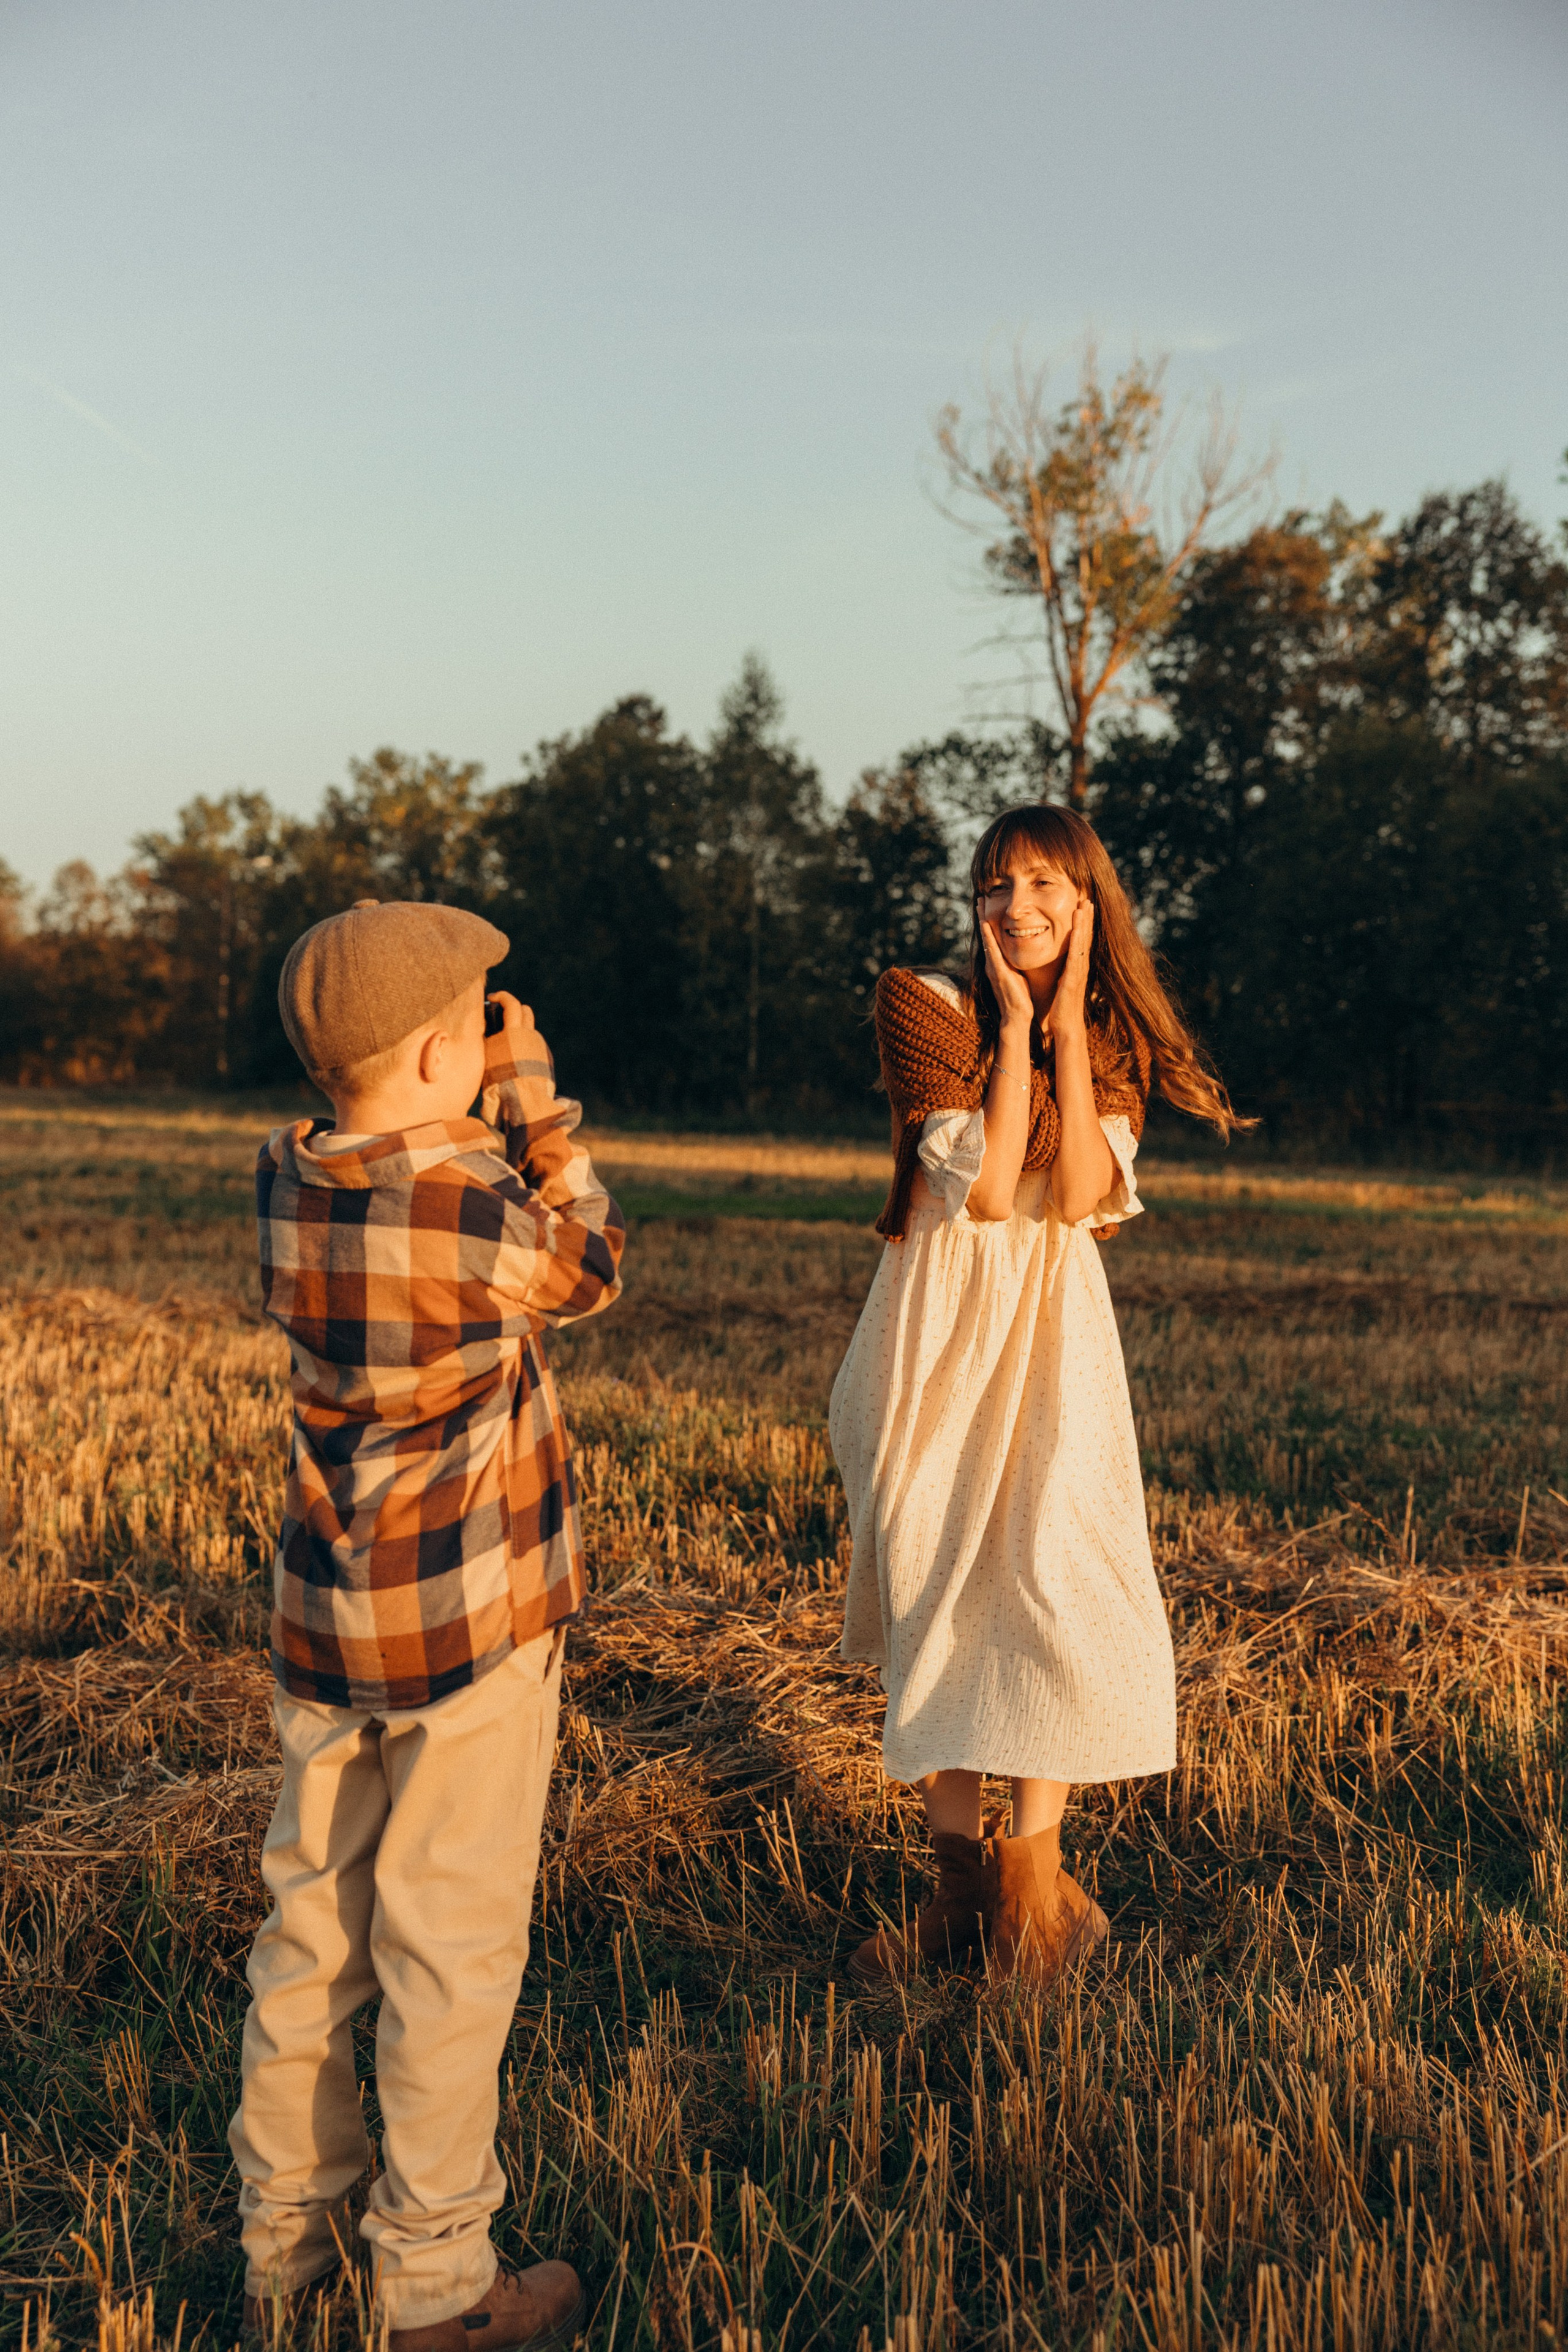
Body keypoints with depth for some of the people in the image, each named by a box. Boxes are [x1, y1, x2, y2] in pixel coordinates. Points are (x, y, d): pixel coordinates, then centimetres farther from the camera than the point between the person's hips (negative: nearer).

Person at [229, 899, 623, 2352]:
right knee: (450, 1945, 6)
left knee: (310, 1921, 16)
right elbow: (589, 1271, 1)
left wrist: (487, 1117, 6)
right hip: (473, 1625, -6)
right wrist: (532, 1092, 3)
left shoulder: (283, 1183, -2)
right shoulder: (484, 1203, -20)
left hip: (321, 1614, 6)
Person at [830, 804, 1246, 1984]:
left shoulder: (1114, 1041, 5)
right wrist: (1015, 1023, -14)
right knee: (937, 1588, 3)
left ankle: (1032, 1862, 8)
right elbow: (985, 1191, -16)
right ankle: (959, 1873, 17)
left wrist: (1066, 1022, -11)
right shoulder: (926, 1007, -6)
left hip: (1053, 1324, 1)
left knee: (1051, 1577, -8)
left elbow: (1077, 1197, -13)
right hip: (940, 1322, -1)